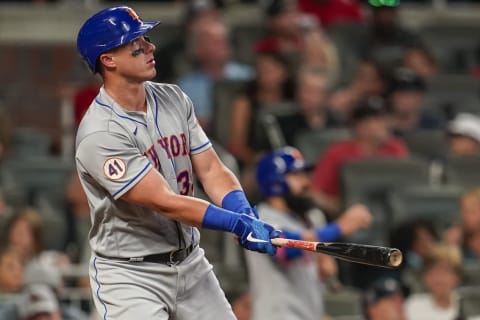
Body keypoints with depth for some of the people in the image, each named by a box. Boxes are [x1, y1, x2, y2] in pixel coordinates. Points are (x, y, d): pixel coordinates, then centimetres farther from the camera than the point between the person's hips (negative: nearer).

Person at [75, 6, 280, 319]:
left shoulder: (173, 99, 3)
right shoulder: (100, 134, -21)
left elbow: (211, 170, 1)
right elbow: (165, 203, -25)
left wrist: (246, 217, -17)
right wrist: (240, 224, -29)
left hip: (191, 264, 7)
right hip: (131, 276, -7)